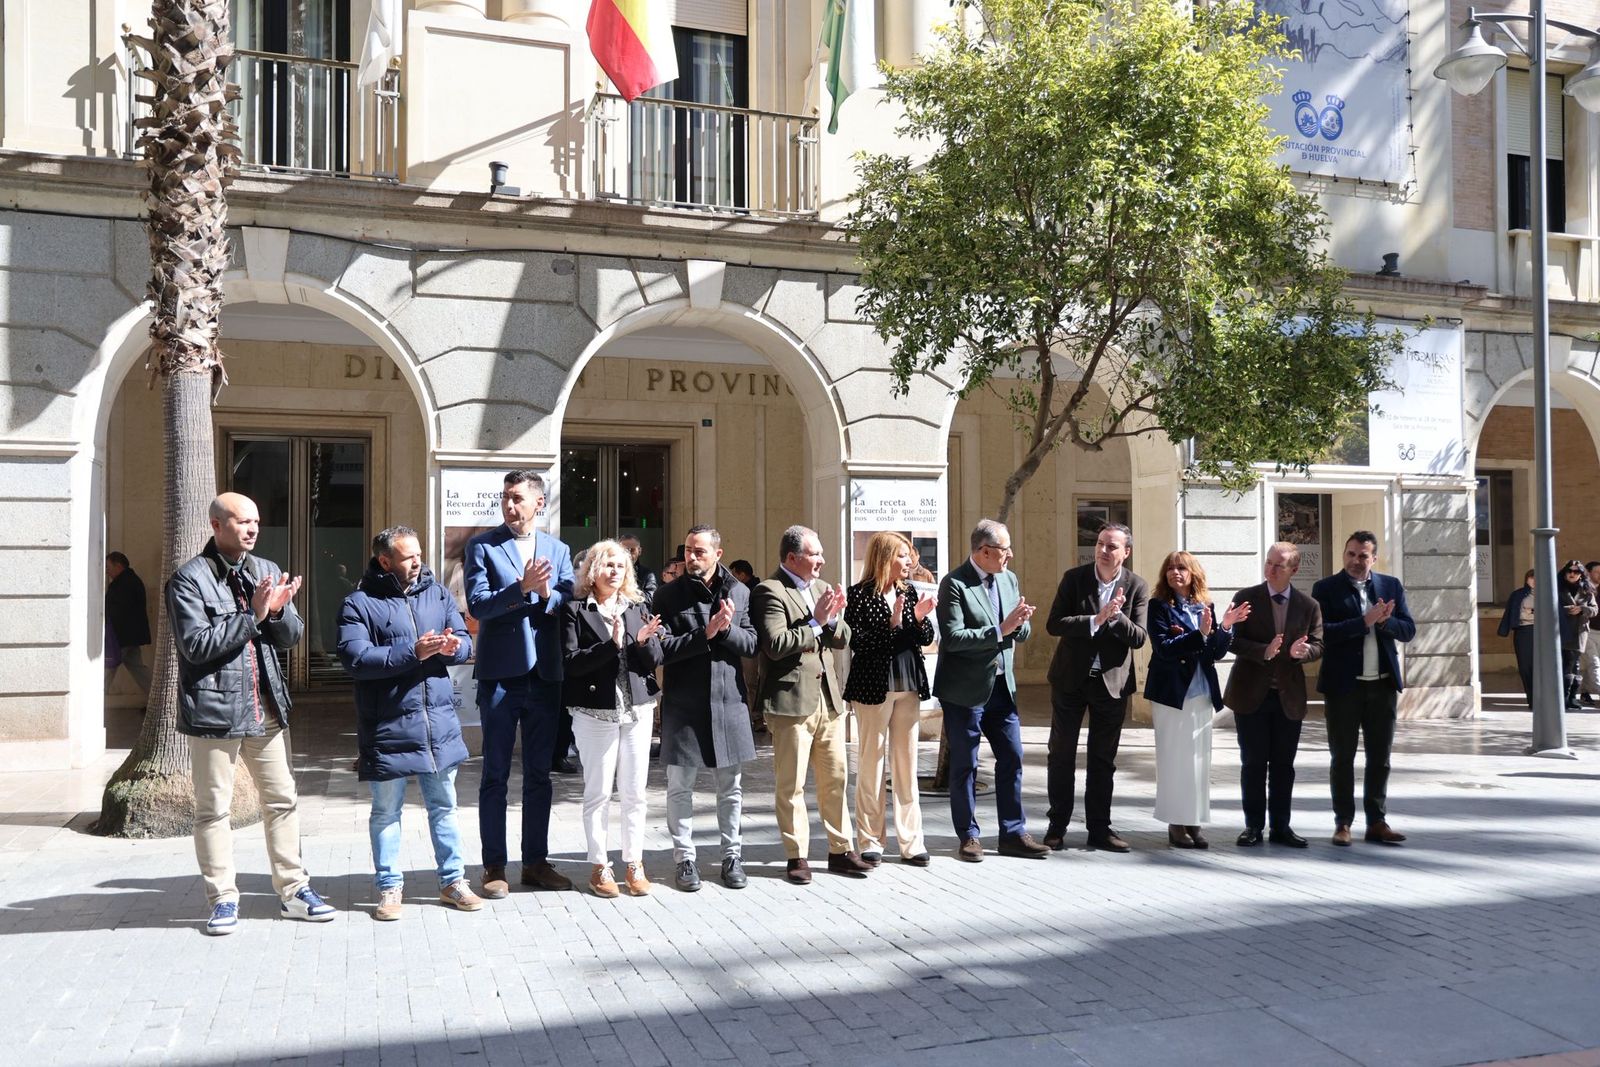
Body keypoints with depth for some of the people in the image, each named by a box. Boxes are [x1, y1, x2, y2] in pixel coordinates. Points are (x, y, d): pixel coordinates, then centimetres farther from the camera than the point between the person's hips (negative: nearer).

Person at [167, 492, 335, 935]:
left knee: (283, 800, 9)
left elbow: (292, 636, 9)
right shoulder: (189, 579, -7)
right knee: (214, 809, 5)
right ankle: (223, 899, 17)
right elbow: (197, 644, -16)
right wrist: (253, 614, -19)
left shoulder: (267, 571, 10)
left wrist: (277, 610, -12)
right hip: (214, 711, -5)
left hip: (267, 708, 5)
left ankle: (293, 891, 18)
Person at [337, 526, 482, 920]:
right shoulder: (359, 604, -6)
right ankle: (390, 888, 22)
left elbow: (465, 642, 8)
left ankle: (453, 880, 25)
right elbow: (355, 658, -18)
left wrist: (454, 646, -17)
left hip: (439, 724, 4)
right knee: (386, 811, 8)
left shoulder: (437, 594, 9)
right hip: (387, 728, -4)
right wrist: (413, 653, -22)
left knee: (444, 806, 13)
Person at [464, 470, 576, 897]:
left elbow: (571, 605, 2)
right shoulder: (482, 546, -1)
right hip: (500, 674, -3)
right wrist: (522, 587, -24)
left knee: (539, 774, 10)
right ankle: (494, 866, 11)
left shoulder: (558, 550, 10)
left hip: (545, 676, 4)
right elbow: (477, 604, -12)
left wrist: (548, 594, -17)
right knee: (496, 774, 3)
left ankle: (536, 861, 20)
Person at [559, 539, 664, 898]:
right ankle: (599, 867, 14)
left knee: (634, 792, 8)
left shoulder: (638, 607, 11)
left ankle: (634, 864, 17)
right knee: (598, 792, 3)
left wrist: (644, 641, -14)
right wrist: (611, 644, -21)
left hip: (637, 709, 4)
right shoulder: (575, 609, -2)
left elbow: (655, 660, 8)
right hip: (595, 712, -4)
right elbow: (570, 662, -11)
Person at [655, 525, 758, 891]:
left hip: (728, 700, 2)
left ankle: (732, 855, 23)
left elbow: (751, 644, 1)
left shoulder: (740, 593, 5)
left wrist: (727, 629, -17)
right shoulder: (668, 595, -2)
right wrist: (705, 634, -18)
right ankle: (685, 858, 17)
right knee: (680, 786, 4)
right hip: (683, 704, -2)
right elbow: (663, 647, -11)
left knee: (731, 786, 10)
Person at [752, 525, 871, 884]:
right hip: (791, 699, -7)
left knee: (836, 779, 11)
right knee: (792, 785, 3)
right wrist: (816, 622, -16)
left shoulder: (821, 588, 14)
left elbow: (843, 639, 13)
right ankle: (797, 857, 13)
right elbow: (774, 645, -21)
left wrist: (833, 618, -7)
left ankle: (841, 851, 21)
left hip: (827, 697, 7)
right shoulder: (770, 591, -10)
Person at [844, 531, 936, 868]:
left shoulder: (908, 591, 10)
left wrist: (920, 617, -10)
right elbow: (857, 642, -14)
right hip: (873, 688, -5)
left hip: (908, 688, 5)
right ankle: (871, 841, 12)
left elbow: (926, 639, 8)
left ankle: (911, 842, 14)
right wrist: (891, 625, -20)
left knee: (907, 765, 9)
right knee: (871, 765, 4)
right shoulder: (860, 595, -7)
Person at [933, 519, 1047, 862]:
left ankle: (1013, 834, 19)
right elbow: (953, 637, -21)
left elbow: (1023, 633, 11)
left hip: (1001, 685, 7)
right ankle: (969, 837, 16)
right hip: (965, 689, -7)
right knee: (965, 766, 4)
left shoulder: (1008, 580, 8)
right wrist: (1000, 629, -24)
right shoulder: (954, 584, -14)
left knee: (1012, 759, 9)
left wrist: (1020, 622, -12)